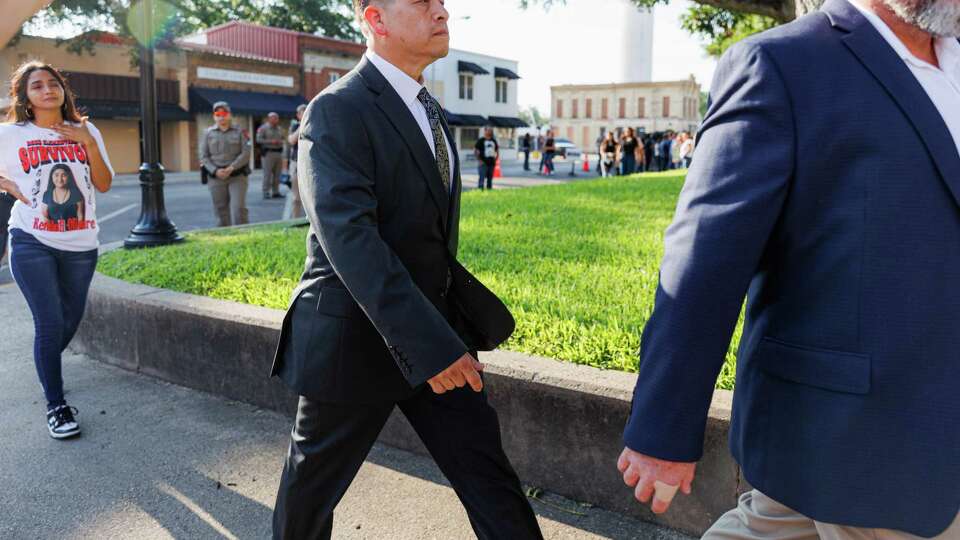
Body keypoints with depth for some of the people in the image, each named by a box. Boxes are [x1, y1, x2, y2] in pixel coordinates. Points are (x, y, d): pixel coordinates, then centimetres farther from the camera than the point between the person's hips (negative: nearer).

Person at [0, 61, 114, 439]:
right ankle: (56, 407, 4)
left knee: (70, 321, 13)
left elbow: (104, 185, -2)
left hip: (81, 244, 3)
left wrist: (89, 143, -12)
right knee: (50, 323, -8)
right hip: (32, 243, -3)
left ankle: (46, 368, 42)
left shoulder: (85, 131, 6)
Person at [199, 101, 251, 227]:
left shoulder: (239, 132, 5)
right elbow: (204, 156, 5)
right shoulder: (208, 133, 9)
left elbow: (246, 153, -4)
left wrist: (231, 168, -15)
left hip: (237, 176, -2)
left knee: (239, 208, -12)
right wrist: (215, 170, -11)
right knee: (221, 212, 4)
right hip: (216, 178, 2)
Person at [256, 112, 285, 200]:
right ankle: (266, 193, -5)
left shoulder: (279, 129, 17)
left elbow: (283, 138, 25)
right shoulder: (263, 128, -2)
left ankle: (275, 192, 12)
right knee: (267, 174, -8)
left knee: (277, 174, 5)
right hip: (268, 152, -6)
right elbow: (258, 139, -9)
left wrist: (281, 142, 2)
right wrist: (271, 141, -16)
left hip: (279, 152, 6)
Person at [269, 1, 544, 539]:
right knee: (314, 484, 15)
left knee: (489, 475, 7)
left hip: (438, 328, 7)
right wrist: (427, 344, -32)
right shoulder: (338, 111, -15)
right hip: (358, 339, -6)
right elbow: (349, 238, -27)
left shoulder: (430, 111, 11)